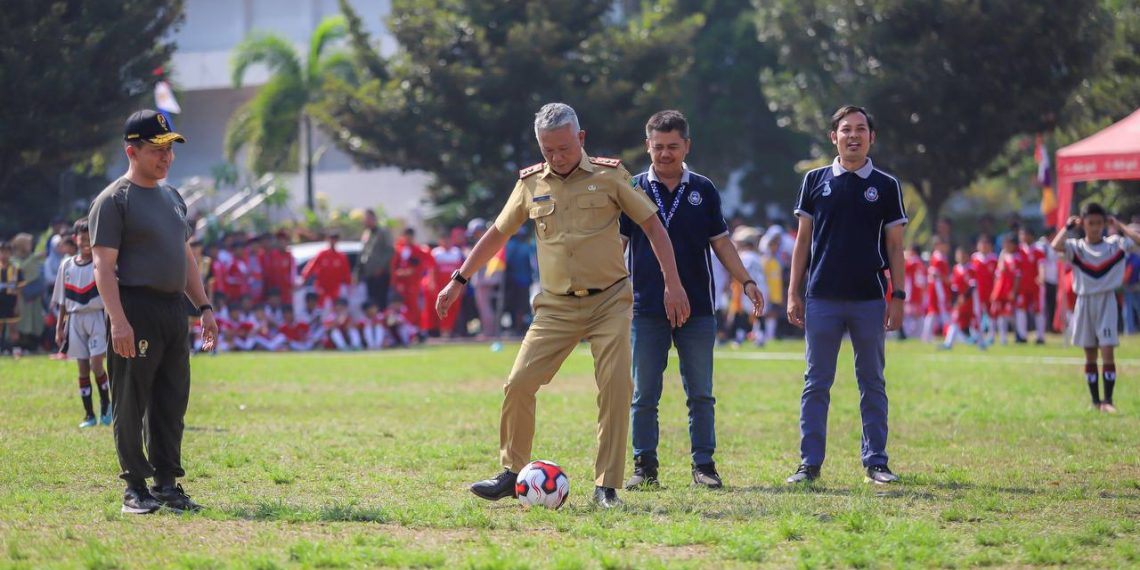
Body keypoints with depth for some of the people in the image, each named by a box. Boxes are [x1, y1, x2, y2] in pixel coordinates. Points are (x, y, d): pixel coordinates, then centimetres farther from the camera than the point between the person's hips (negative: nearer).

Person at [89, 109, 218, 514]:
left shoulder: (172, 196, 17)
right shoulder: (113, 201, -7)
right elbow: (104, 265, -14)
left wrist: (204, 306, 15)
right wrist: (118, 321, -23)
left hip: (174, 309, 8)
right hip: (136, 309, -8)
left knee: (173, 403, 9)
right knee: (131, 404, -3)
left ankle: (167, 484, 15)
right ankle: (136, 488, 2)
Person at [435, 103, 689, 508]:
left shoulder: (609, 175, 0)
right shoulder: (531, 183, 7)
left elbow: (652, 226, 3)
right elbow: (497, 233, 17)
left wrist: (673, 285, -3)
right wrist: (458, 281, 15)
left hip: (609, 302, -2)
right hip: (556, 307, 2)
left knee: (616, 387, -13)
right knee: (519, 384, -7)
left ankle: (607, 486, -5)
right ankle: (512, 472, 9)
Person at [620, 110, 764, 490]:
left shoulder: (703, 191, 7)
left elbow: (720, 241, 11)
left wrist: (747, 282, 2)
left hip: (697, 309, 1)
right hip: (647, 310, -1)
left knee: (700, 395, 3)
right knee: (644, 396, 1)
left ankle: (703, 465, 9)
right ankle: (644, 467, 7)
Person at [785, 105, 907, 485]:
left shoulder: (886, 186, 6)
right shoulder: (816, 181, 8)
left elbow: (894, 246, 6)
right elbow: (803, 240, 9)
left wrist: (898, 297, -1)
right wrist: (794, 293, 3)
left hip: (869, 300, 0)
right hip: (822, 298, 0)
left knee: (873, 384, 5)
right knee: (816, 384, 1)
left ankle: (876, 462, 10)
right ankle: (809, 463, 4)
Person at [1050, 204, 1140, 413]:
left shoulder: (1115, 244, 0)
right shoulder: (1076, 247, -2)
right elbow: (1056, 246, -22)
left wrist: (1118, 226, -9)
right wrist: (1069, 226, -12)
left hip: (1106, 301, -1)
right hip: (1084, 302, 1)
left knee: (1107, 352, -10)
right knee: (1090, 355, 8)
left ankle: (1108, 400, -10)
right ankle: (1095, 400, 15)